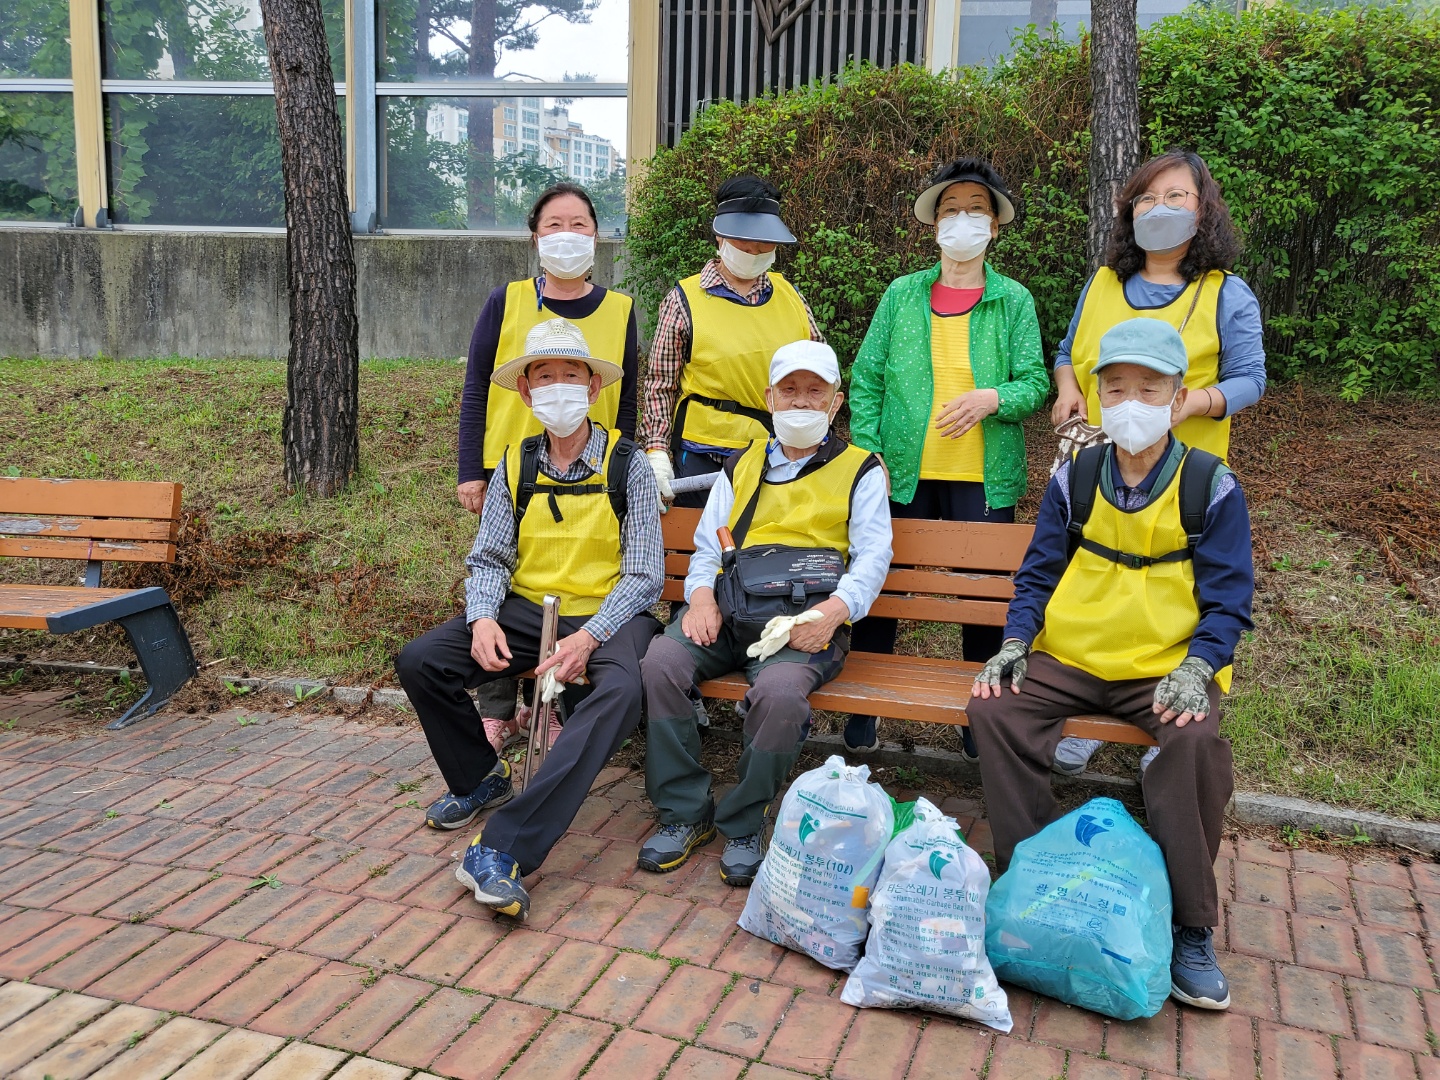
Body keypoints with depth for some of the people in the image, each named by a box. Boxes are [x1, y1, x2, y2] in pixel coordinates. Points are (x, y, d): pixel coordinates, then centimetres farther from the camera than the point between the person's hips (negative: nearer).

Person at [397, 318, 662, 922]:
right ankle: (479, 778, 12)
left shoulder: (625, 465, -4)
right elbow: (488, 558, 6)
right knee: (419, 662, -15)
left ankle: (502, 849, -39)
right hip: (527, 609, 4)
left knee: (621, 691, -37)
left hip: (609, 613, -4)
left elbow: (645, 575, -7)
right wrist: (483, 618, -17)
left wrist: (589, 638, -22)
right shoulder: (515, 466, 7)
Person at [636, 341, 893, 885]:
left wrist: (836, 609, -16)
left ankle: (742, 825, -11)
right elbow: (707, 547, 19)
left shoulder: (860, 469, 16)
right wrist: (701, 594, -4)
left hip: (806, 619, -3)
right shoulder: (741, 466, 25)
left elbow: (873, 555, 4)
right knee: (661, 662, -25)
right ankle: (685, 811, -9)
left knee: (779, 690, -35)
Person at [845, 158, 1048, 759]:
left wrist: (993, 398, -20)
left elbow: (1035, 384, 1)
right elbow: (866, 380, 6)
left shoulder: (1014, 301, 5)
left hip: (984, 478, 0)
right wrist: (868, 455, -5)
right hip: (903, 473, 1)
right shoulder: (902, 294, 7)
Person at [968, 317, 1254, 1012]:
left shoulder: (1212, 488, -1)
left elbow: (1227, 599, -2)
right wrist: (1014, 643, -8)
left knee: (1196, 742, -33)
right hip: (1068, 660, 3)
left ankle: (1190, 931, -14)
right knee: (993, 709, -23)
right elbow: (1038, 574, 9)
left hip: (1166, 668, -2)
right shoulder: (1075, 479, 5)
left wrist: (1196, 667, -19)